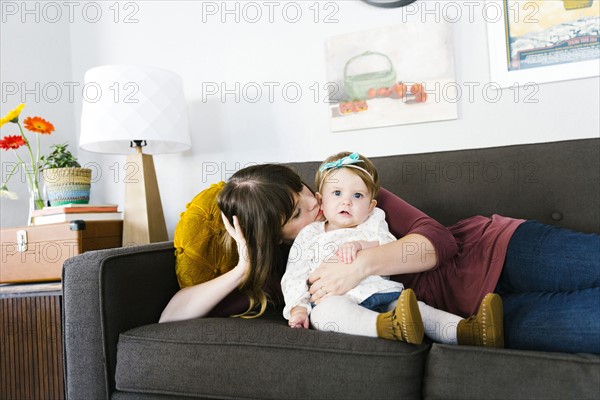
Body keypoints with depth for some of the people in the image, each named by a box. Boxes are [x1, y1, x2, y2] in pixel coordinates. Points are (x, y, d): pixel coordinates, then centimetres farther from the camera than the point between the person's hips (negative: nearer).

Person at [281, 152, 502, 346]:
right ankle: (389, 328, -59)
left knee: (416, 307, -25)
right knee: (326, 308, -37)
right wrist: (298, 307, -5)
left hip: (379, 294, 3)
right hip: (334, 298, -3)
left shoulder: (373, 224, 24)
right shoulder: (310, 234, 21)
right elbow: (294, 276, 13)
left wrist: (361, 245, -14)